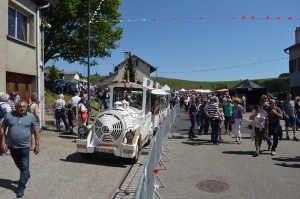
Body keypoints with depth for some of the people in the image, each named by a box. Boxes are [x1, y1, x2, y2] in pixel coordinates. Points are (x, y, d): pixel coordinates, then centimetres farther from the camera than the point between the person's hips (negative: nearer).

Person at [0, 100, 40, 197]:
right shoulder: (9, 115, -2)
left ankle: (21, 187, 11)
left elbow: (36, 131, 0)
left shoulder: (31, 116, -5)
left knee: (24, 167, 1)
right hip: (12, 146, 3)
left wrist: (37, 144, -3)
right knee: (19, 165, 21)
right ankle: (26, 175, 47)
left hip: (24, 146, -3)